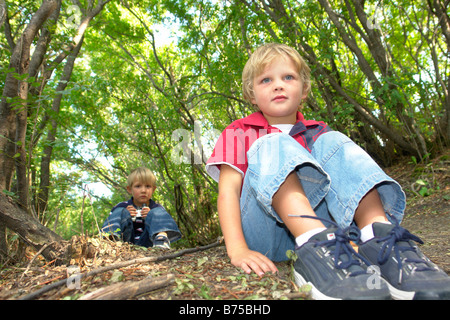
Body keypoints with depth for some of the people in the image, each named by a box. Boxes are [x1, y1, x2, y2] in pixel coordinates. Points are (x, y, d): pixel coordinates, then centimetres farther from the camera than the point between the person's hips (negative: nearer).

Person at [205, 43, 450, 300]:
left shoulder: (317, 132, 17)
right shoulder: (238, 134, 8)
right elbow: (228, 190, -4)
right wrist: (237, 249, -19)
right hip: (267, 235, -2)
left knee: (332, 144, -13)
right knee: (273, 147, -22)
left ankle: (380, 242, -32)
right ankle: (317, 250, -43)